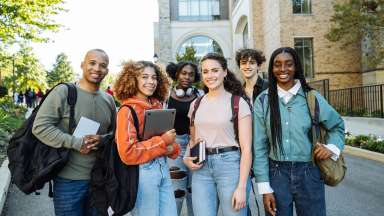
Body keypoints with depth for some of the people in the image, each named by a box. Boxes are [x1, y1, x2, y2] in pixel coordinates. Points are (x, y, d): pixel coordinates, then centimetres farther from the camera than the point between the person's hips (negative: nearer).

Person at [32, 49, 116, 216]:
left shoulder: (108, 99, 7)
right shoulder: (63, 92, -10)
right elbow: (40, 127, -15)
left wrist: (103, 139, -10)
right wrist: (76, 143, -21)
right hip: (69, 180, -5)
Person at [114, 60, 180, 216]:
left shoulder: (157, 106, 9)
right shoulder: (127, 110, -13)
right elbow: (127, 153, -20)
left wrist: (172, 148, -3)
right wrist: (162, 141, -18)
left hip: (163, 167, 7)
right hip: (143, 172, -7)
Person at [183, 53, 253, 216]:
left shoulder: (238, 103, -4)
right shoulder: (195, 104, 9)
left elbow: (246, 148, -7)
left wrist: (241, 186, -13)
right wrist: (187, 158, 0)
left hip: (230, 164, -3)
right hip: (201, 168, 4)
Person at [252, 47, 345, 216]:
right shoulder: (263, 101, -2)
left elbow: (337, 125, 15)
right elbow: (259, 145, -2)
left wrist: (333, 147, -5)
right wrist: (264, 188, -4)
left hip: (309, 174, 1)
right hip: (276, 174, 0)